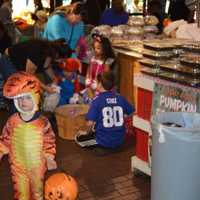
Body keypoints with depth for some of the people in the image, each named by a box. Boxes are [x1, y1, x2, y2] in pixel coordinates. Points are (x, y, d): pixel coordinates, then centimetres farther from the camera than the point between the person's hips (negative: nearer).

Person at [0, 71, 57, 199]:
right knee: (21, 189, 13)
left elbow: (49, 141, -6)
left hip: (37, 162, -1)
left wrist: (50, 157, -8)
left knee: (37, 186, 19)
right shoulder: (12, 121, -10)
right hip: (19, 162, 1)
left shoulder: (42, 122, -15)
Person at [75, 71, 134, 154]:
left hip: (104, 142, -5)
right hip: (119, 141, 5)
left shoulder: (97, 101, -14)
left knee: (78, 137, 19)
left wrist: (89, 134, 3)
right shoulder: (120, 98, -2)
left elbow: (90, 123, -18)